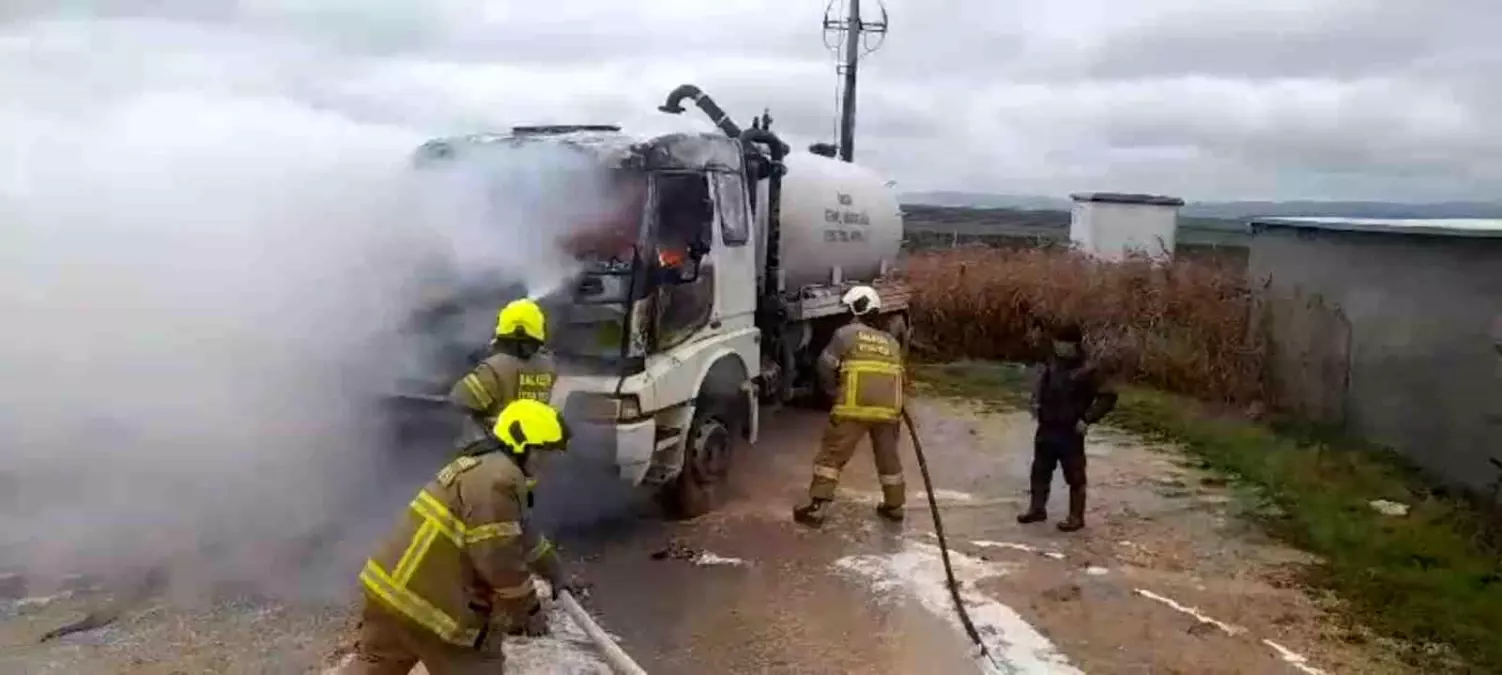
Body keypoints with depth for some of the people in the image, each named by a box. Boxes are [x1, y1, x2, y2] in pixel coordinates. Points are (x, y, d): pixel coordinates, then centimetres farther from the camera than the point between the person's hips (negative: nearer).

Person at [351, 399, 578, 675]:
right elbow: (499, 560, -20)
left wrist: (555, 573, 37)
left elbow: (521, 535, 30)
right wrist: (528, 610, -7)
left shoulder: (483, 467, 18)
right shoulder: (499, 478, -17)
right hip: (431, 603, -10)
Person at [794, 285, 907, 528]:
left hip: (854, 408, -5)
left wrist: (834, 389, 14)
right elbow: (898, 376, 20)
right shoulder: (891, 342, 20)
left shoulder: (846, 333, 4)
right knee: (888, 457, 21)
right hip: (888, 409, 5)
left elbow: (825, 366, -1)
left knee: (831, 455, 2)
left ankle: (816, 509, -2)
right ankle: (894, 507, 32)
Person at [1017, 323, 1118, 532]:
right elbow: (1041, 382, 23)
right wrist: (1036, 402, 8)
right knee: (1040, 470, 16)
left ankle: (1076, 517, 16)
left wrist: (1087, 419, -18)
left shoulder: (1088, 370, -17)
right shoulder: (1053, 362, 3)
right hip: (1047, 428, 7)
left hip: (1070, 432, -7)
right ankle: (1037, 508, 31)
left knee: (1074, 476, 4)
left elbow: (1108, 396, -16)